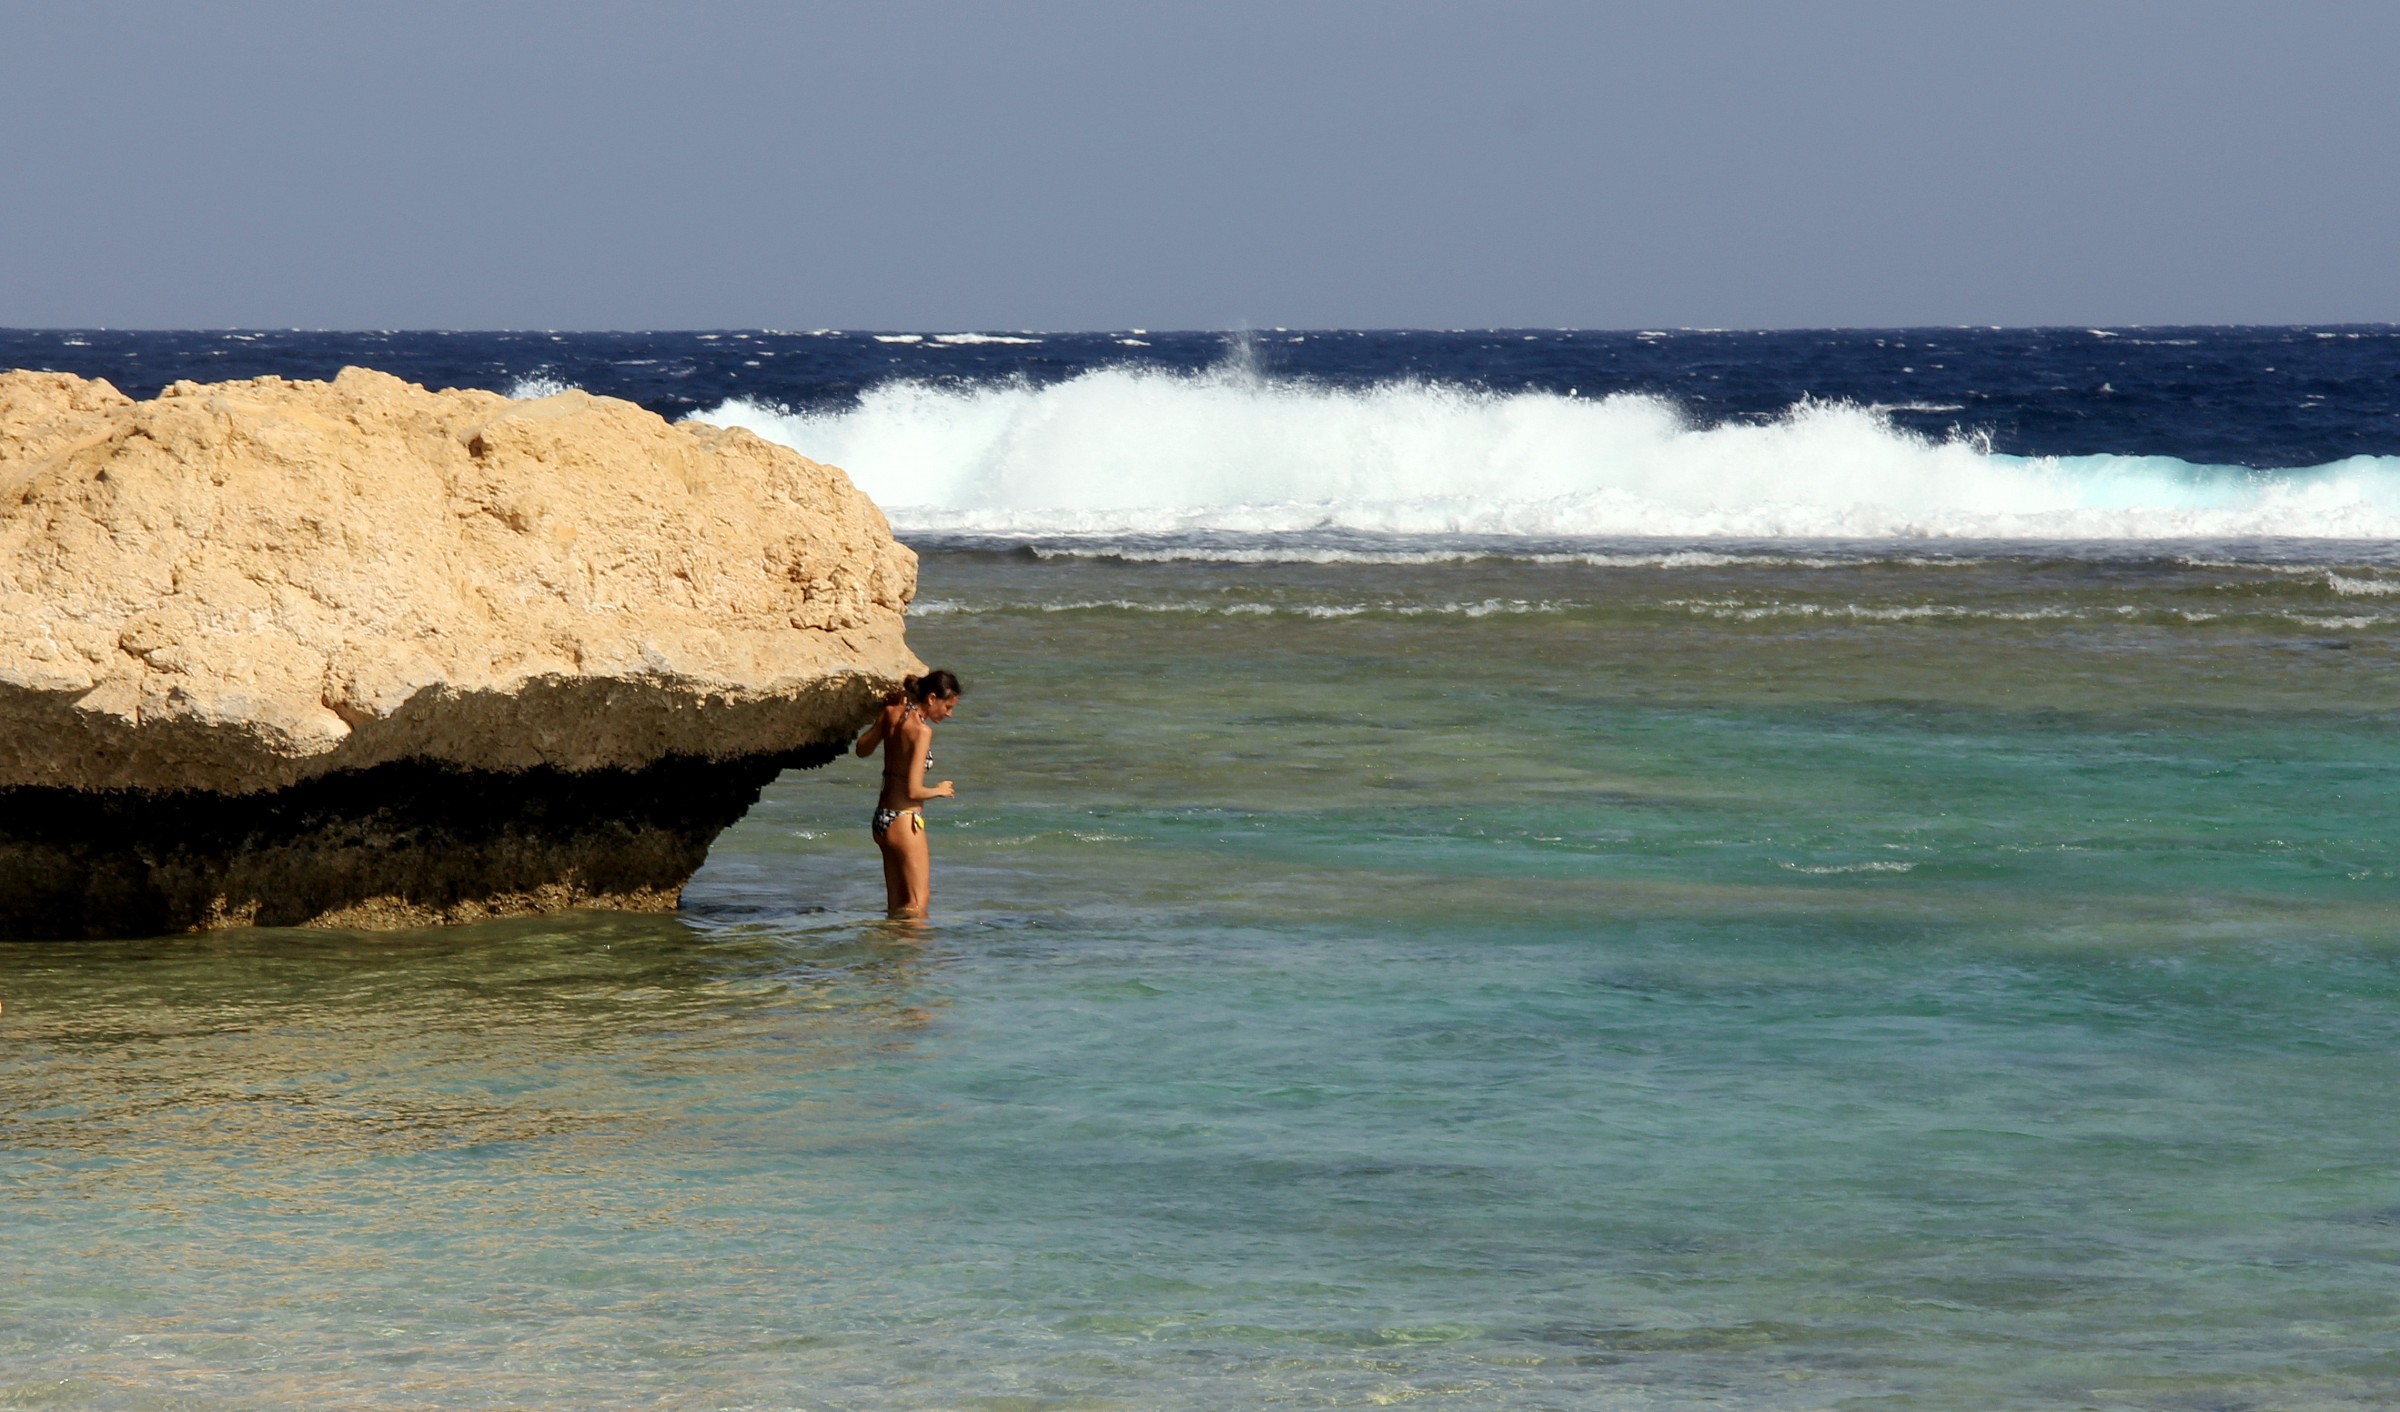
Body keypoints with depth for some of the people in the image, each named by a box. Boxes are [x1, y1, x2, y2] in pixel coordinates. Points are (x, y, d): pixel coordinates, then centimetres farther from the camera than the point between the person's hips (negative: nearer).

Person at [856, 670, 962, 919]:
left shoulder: (891, 714, 2)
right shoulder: (921, 730, -19)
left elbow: (863, 748, 19)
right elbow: (914, 791, -22)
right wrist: (939, 791, -3)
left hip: (882, 817, 8)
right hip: (905, 821, -8)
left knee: (897, 905, 13)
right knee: (919, 903, -4)